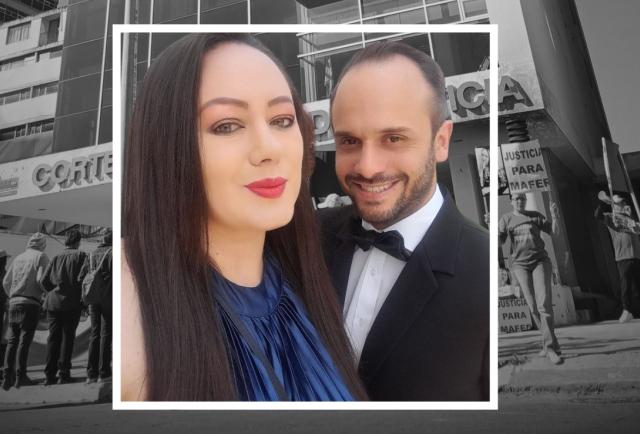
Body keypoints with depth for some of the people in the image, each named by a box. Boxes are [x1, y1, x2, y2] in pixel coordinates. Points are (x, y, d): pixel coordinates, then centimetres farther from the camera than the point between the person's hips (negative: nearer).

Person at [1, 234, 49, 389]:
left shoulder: (18, 257, 15)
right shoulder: (42, 257, -3)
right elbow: (41, 279, -14)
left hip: (14, 302, 5)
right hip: (31, 303, -5)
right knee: (25, 341, -1)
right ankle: (20, 376, 2)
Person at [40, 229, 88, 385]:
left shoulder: (56, 257, 11)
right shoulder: (81, 255, -2)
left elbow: (44, 280, 4)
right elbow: (82, 277, -14)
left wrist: (54, 292, 16)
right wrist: (81, 294, 1)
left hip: (53, 302, 4)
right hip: (72, 302, -4)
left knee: (53, 337, 9)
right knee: (67, 337, 3)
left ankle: (49, 375, 9)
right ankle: (64, 373, 2)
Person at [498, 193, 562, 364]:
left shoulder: (535, 216, 9)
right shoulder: (506, 219, 8)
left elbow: (554, 232, 6)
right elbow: (499, 240, -2)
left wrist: (554, 215, -11)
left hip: (540, 261, 0)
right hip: (519, 264, 0)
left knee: (544, 303, -15)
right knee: (533, 306, -3)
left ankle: (549, 346, -12)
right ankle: (551, 342, 12)